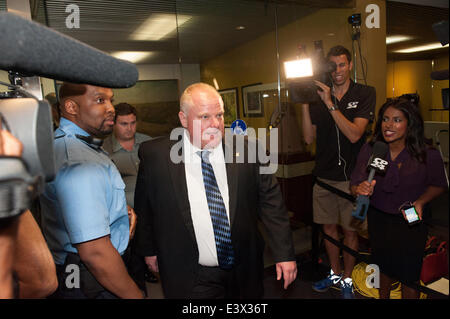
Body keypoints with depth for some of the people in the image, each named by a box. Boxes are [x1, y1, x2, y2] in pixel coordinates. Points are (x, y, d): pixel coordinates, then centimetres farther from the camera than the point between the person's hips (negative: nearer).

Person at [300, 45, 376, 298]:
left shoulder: (365, 94, -4)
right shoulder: (318, 96, 4)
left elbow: (354, 134, -17)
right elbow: (309, 138, -1)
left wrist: (330, 104, -21)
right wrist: (304, 105, -11)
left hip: (351, 177, -3)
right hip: (324, 176, 3)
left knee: (350, 230, 9)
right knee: (329, 228, 15)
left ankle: (347, 279, 31)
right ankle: (335, 273, 37)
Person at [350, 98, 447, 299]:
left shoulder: (428, 156, -20)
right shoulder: (370, 150, -17)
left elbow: (438, 185, -2)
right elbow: (355, 184, -16)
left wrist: (420, 202, -19)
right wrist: (360, 190, -39)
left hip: (411, 222, -2)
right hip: (378, 218, 2)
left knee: (408, 276, 11)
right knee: (383, 267, 25)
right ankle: (383, 297, 52)